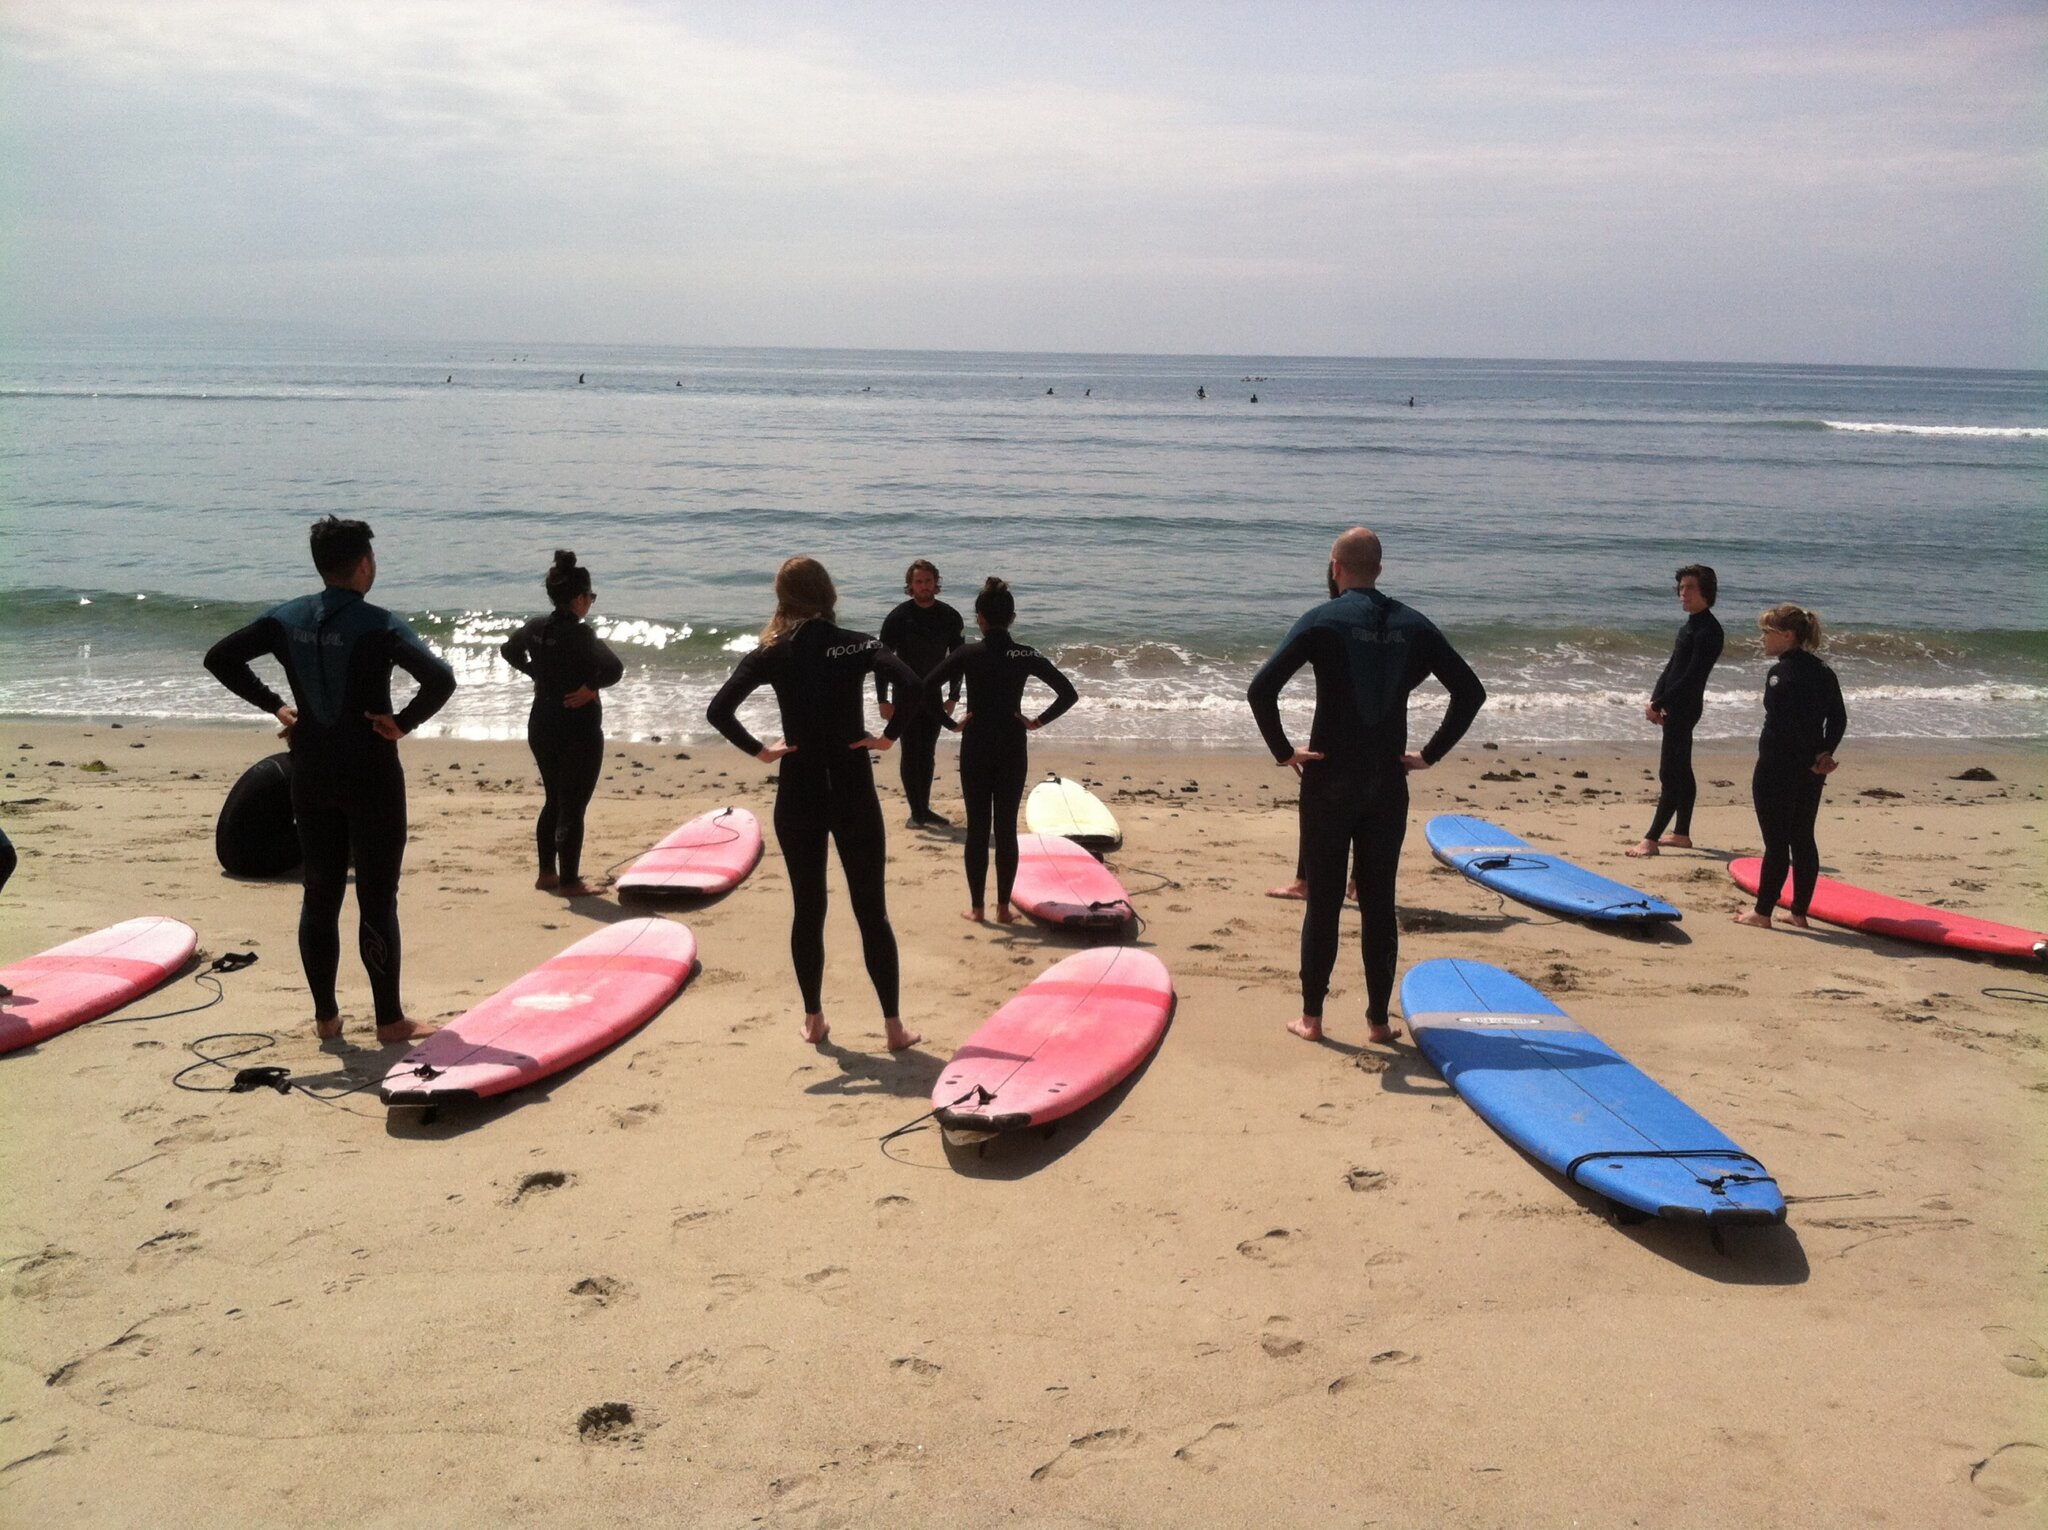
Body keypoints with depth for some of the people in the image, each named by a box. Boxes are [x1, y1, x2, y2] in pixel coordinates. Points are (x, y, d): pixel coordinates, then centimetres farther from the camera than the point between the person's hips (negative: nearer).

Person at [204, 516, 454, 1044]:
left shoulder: (286, 619, 2)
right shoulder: (378, 626, -14)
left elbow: (219, 657, 4)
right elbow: (441, 679, -27)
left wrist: (273, 705, 6)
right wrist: (404, 722, -13)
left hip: (311, 777, 5)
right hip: (371, 778, -5)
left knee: (319, 896, 13)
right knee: (377, 900, 2)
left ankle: (325, 1016, 20)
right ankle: (390, 1020, 8)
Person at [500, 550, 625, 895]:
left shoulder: (536, 627, 1)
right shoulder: (579, 634, -21)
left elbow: (510, 650, 21)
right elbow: (614, 668, -34)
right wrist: (590, 686, -17)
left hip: (542, 725, 7)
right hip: (578, 730, -7)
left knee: (553, 801, 20)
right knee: (573, 807, 2)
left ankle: (547, 873, 28)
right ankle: (569, 882, 9)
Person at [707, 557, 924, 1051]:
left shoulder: (772, 654, -2)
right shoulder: (856, 645, -5)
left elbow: (719, 709, -13)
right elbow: (913, 688, -21)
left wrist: (758, 750, -4)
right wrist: (889, 735, -9)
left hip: (797, 796, 1)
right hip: (853, 794, -1)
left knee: (808, 909, 14)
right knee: (872, 912, 5)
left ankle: (813, 1020, 21)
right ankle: (893, 1026, 7)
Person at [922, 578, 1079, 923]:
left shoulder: (968, 654, -8)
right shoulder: (1027, 656, -4)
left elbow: (927, 688, -17)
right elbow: (1068, 693, -4)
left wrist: (950, 722, -7)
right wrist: (1038, 721, 2)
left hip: (976, 748, -1)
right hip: (1013, 749, 1)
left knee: (977, 827, 6)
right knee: (1006, 828, 7)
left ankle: (976, 907, 10)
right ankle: (1003, 907, 11)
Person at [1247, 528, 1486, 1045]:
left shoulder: (1324, 621, -7)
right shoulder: (1413, 625, 4)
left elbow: (1261, 689, -16)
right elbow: (1471, 692, 5)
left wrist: (1283, 751, -6)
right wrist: (1431, 753, 7)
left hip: (1330, 783, -3)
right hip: (1389, 786, 3)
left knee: (1323, 902, 5)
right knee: (1379, 903, 10)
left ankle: (1312, 1018, 11)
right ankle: (1378, 1020, 15)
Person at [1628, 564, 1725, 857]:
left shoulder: (1708, 631, -16)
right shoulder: (1690, 626, 14)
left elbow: (1691, 676, -21)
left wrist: (1659, 704, -19)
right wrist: (1655, 700, 4)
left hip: (1685, 708, -10)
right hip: (1675, 707, 10)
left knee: (1670, 772, -9)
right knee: (1681, 770, 15)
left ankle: (1651, 839, -9)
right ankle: (1681, 834, 23)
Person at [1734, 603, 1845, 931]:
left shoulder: (1780, 674, -15)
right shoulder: (1823, 673, 10)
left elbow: (1789, 724, -21)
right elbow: (1839, 718, 9)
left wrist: (1815, 759, -11)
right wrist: (1824, 753, 0)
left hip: (1777, 770, -8)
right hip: (1811, 773, 8)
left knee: (1776, 843, -2)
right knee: (1803, 840, 13)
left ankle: (1762, 913, 6)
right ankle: (1799, 912, 19)